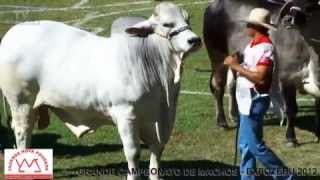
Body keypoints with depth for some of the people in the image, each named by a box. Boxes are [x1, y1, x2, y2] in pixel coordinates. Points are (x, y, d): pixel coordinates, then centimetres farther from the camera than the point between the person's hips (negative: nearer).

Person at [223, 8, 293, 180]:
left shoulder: (265, 47, -19)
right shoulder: (253, 44, 11)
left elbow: (260, 78, -26)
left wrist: (236, 66, -22)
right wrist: (235, 63, 2)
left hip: (254, 102, -10)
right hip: (247, 101, 10)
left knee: (255, 145, -3)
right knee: (245, 145, 12)